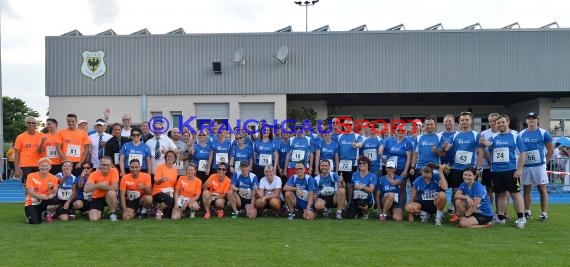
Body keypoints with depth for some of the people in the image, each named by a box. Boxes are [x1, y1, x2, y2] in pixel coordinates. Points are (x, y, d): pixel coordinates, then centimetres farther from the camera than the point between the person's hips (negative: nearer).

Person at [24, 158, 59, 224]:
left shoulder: (53, 178, -4)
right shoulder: (31, 176, -9)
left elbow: (53, 194, -11)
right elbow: (30, 192, -18)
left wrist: (52, 187, -34)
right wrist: (45, 197, -29)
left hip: (43, 202, 1)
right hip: (32, 203, -1)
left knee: (56, 200, -33)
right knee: (34, 222, -25)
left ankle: (48, 214, 0)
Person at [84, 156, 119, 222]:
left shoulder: (114, 171, -15)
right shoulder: (94, 174, -13)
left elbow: (115, 187, -25)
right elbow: (86, 189, -24)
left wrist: (99, 186, -21)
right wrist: (98, 185, -35)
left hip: (109, 197, -1)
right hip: (97, 198, 1)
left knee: (111, 193, -36)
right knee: (93, 219, -18)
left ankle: (112, 213, -11)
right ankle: (100, 213, 21)